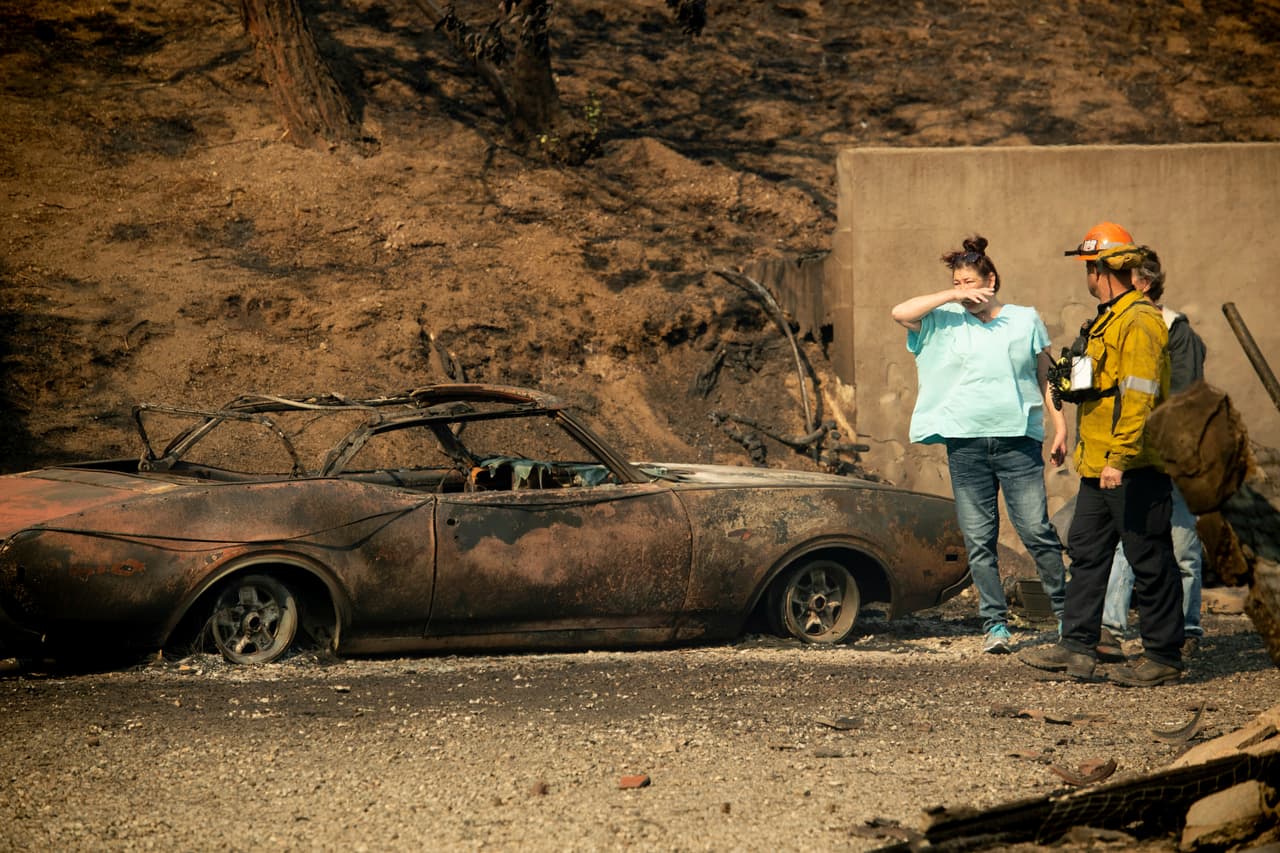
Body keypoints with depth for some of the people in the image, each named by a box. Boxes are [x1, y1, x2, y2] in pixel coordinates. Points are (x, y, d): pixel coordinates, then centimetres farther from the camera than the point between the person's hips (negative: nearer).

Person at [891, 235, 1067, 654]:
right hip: (965, 443, 2)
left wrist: (1060, 426, 7)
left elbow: (1045, 379, 12)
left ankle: (1066, 610, 7)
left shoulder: (1025, 320, 8)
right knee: (979, 539, 1)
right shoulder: (946, 321, 9)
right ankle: (995, 624, 6)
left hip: (1018, 440, -2)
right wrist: (952, 296, -7)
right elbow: (900, 312, -4)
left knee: (1037, 530, -6)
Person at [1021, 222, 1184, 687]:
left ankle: (1163, 657, 3)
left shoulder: (1139, 323, -15)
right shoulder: (1108, 320, 18)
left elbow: (1139, 396, -23)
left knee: (1149, 561, -3)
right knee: (1086, 552, 11)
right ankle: (1077, 647, 15)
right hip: (1100, 466, 11)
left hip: (1134, 468, -11)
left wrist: (1119, 457, -26)